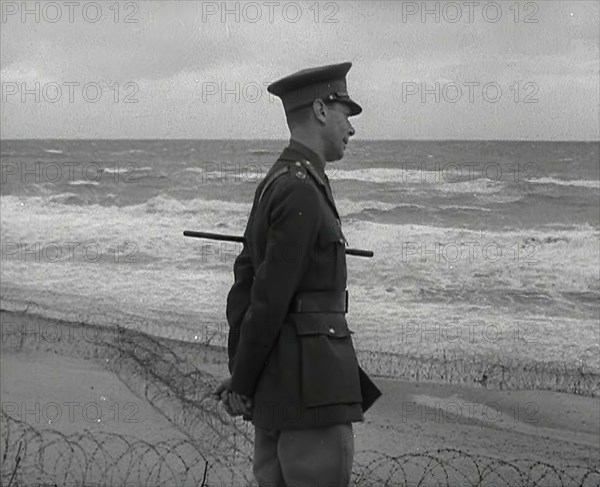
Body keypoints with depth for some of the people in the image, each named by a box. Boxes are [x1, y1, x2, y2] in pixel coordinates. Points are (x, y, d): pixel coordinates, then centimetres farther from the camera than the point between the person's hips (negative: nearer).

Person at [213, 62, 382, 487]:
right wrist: (242, 387, -10)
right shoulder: (303, 192, -17)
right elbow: (269, 296, -19)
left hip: (279, 385, 10)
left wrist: (240, 376, 12)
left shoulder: (276, 184, 15)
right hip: (310, 388, -10)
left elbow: (245, 279, 16)